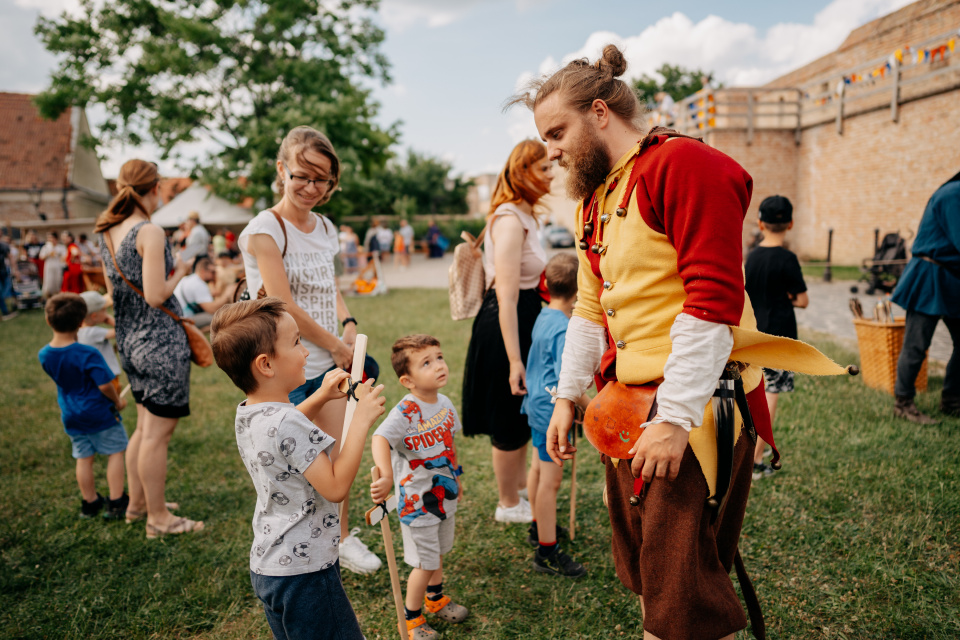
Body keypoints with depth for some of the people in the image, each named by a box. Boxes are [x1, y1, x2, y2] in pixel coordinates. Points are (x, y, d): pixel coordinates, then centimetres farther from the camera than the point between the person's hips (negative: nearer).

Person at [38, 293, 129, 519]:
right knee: (115, 452, 8)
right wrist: (118, 401, -6)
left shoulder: (44, 355, -5)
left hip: (70, 415, 6)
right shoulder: (87, 354, -23)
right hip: (99, 413, -6)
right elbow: (105, 384, -24)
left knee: (83, 458, 16)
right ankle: (116, 503, 9)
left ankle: (90, 502, 27)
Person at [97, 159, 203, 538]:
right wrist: (178, 272, -5)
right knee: (157, 433, 2)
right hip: (161, 343, -9)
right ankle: (158, 518, 15)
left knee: (145, 426, 22)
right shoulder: (150, 233, -17)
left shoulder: (107, 234, 8)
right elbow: (156, 296, -22)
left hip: (129, 342, 9)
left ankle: (137, 503, 35)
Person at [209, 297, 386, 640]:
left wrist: (320, 397, 15)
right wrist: (361, 419, -24)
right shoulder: (287, 424, -28)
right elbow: (335, 487, -26)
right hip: (303, 570, -9)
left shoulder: (247, 414, 2)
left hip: (266, 565, 9)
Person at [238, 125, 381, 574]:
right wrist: (336, 345, -8)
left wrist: (349, 325, 4)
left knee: (338, 456, 12)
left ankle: (341, 536, 32)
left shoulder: (326, 229, 9)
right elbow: (283, 306, -17)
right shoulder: (264, 229, -13)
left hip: (329, 364, 6)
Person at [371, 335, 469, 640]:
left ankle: (436, 598, 50)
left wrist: (456, 477, 21)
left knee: (438, 551, 25)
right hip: (417, 500, -7)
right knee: (425, 562, 6)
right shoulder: (405, 413, -28)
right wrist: (386, 475, -60)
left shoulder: (445, 404, -3)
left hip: (444, 493, 7)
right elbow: (379, 439, -44)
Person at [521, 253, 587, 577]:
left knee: (538, 468, 23)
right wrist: (592, 408, -14)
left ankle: (540, 526, 42)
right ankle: (548, 552, 9)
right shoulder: (565, 330, -24)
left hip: (537, 405, 10)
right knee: (551, 479, -1)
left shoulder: (543, 317, 5)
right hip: (553, 410, -10)